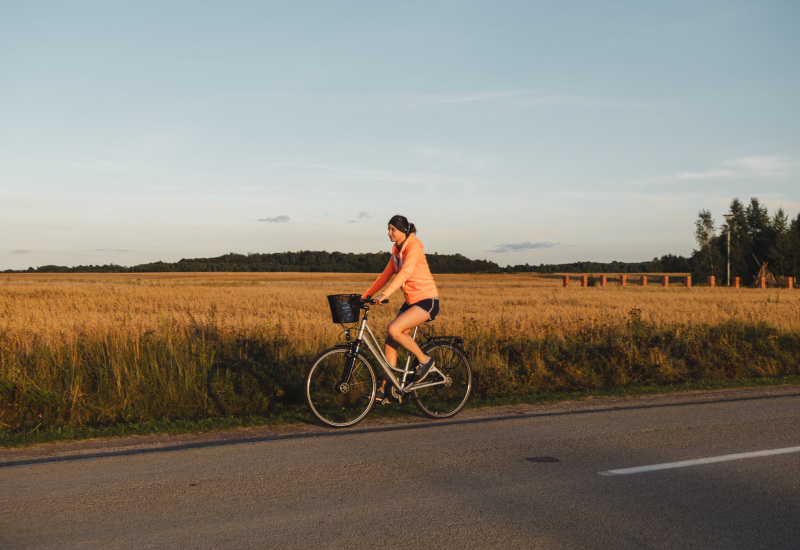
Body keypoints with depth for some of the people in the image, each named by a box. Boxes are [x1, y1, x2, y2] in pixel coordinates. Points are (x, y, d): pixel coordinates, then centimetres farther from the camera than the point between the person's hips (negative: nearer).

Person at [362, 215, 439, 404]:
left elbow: (405, 273, -28)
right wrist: (365, 296, 7)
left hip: (427, 300, -8)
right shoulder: (396, 251, 12)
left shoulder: (413, 246, -14)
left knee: (394, 330, -25)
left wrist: (385, 294, -38)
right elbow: (386, 275, 15)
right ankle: (384, 390, 4)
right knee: (389, 341, -1)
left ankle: (424, 360, -5)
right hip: (411, 301, 8)